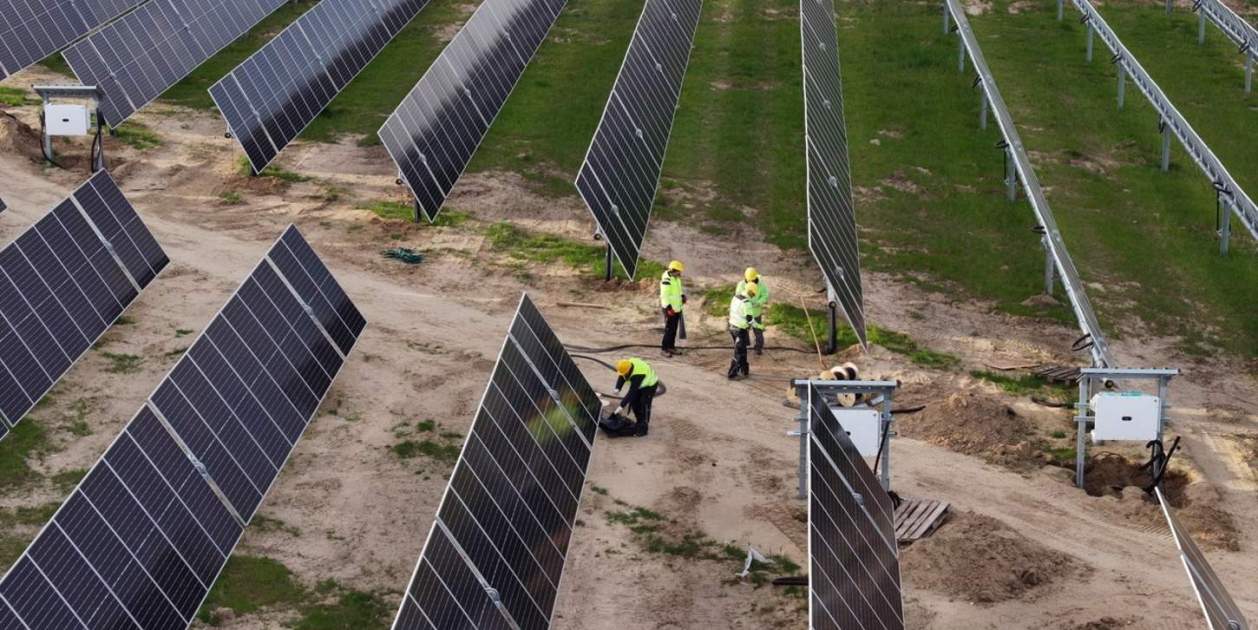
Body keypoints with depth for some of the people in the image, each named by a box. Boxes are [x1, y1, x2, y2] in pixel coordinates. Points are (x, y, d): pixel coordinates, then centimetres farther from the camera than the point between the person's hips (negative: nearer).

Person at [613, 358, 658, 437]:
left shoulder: (637, 375, -41)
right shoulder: (627, 364, -19)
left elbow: (631, 393, -39)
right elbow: (621, 378, -5)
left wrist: (622, 406, -38)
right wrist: (617, 388, -25)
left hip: (649, 385, -9)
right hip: (639, 385, 9)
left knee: (644, 406, -11)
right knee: (634, 403, 9)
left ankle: (643, 429, -3)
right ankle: (639, 422, 28)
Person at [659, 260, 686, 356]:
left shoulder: (676, 278, 9)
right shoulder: (666, 279, -21)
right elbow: (665, 295, -24)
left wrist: (682, 296, 8)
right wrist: (668, 307, -28)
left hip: (677, 308, 9)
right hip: (669, 309, -9)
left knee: (674, 329, 14)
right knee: (669, 329, -7)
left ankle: (671, 346, 23)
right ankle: (664, 349, 1)